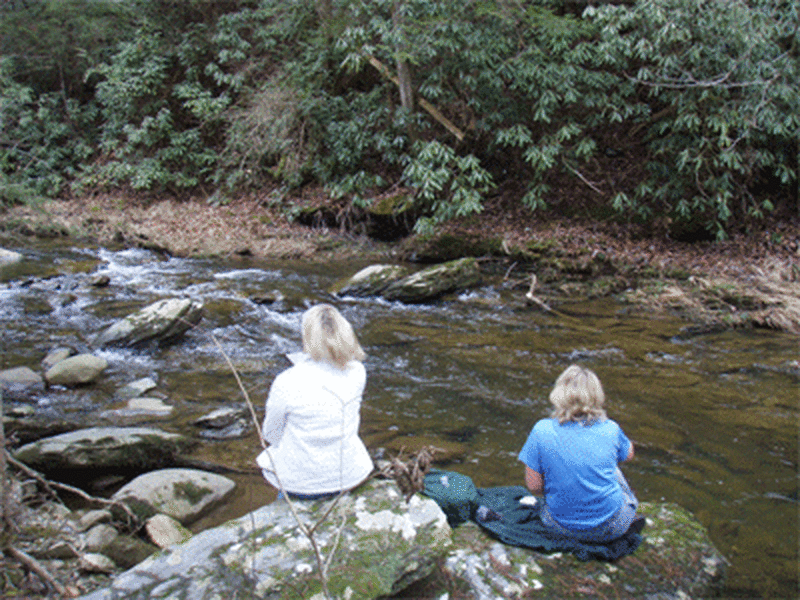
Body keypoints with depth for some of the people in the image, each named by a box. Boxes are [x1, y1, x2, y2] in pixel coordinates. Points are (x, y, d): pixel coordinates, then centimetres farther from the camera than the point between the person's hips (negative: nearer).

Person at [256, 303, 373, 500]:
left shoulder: (286, 383, -24)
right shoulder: (356, 372, -15)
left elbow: (271, 434, -6)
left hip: (299, 482, -2)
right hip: (349, 475, 2)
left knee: (267, 457, 30)